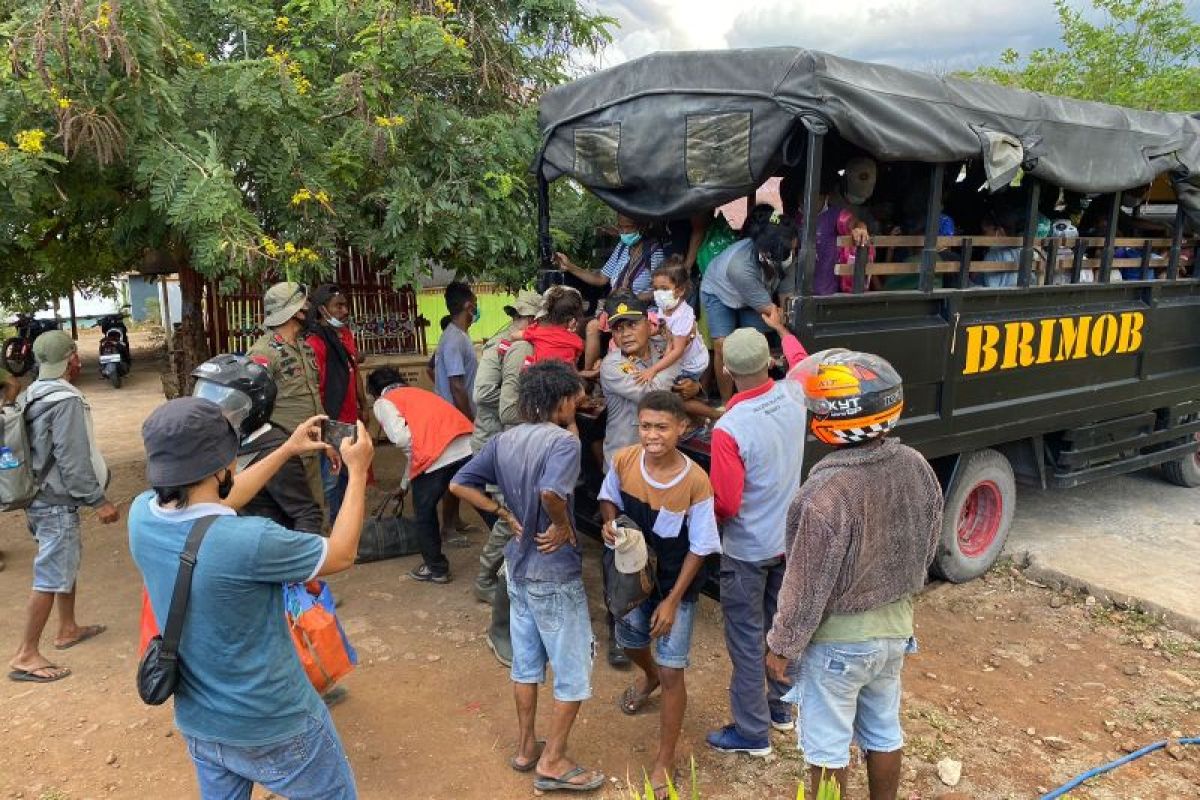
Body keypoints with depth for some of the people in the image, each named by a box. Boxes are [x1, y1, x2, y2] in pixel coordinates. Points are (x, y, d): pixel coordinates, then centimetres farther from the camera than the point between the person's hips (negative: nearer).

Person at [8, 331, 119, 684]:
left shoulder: (35, 394, 7)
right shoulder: (66, 400, -21)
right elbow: (73, 459, -23)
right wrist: (99, 500, -17)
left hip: (42, 496, 10)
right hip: (56, 503, -10)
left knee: (67, 562, 22)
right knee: (51, 577, -4)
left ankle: (68, 629, 35)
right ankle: (26, 655, 1)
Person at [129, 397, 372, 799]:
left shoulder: (142, 514, -13)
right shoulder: (249, 542, -33)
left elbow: (216, 500, 9)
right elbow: (341, 554, -14)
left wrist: (287, 450, 12)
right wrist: (358, 470, -5)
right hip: (273, 728, -6)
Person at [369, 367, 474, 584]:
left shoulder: (383, 403, 15)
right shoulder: (418, 393, 35)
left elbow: (402, 438, -5)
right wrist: (405, 484, 51)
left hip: (438, 456, -6)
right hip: (471, 446, 6)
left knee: (424, 513, 17)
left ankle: (436, 568, 29)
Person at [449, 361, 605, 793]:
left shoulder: (504, 440, 1)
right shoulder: (564, 440, -21)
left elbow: (460, 485, 0)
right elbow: (551, 491, -39)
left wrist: (507, 515, 2)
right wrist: (564, 525, -20)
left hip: (518, 565, 8)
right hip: (555, 573, -7)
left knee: (526, 660, 21)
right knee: (574, 669, 9)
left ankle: (525, 748, 35)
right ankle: (552, 762, 20)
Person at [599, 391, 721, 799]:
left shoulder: (695, 481, -28)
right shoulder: (623, 461, -18)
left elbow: (699, 548, -17)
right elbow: (609, 498, 3)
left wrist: (672, 601, -15)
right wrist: (610, 523, -19)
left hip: (676, 585, -4)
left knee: (672, 672, 2)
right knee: (629, 640, 28)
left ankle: (665, 760, 23)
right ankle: (649, 675, 65)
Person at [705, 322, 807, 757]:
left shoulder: (729, 428, -28)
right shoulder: (793, 397, -10)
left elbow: (725, 504, -22)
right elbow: (801, 360, 16)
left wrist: (707, 509, 0)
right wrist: (780, 328, 30)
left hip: (746, 550, -7)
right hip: (788, 539, 7)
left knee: (747, 640, 8)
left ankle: (752, 732, 21)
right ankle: (779, 706, 40)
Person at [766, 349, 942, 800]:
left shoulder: (827, 491, -31)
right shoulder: (916, 467, -9)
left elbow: (808, 585, -23)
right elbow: (927, 549, 5)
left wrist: (782, 646, -8)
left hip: (838, 640, -7)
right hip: (895, 627, 7)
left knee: (827, 746, 13)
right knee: (884, 732, 24)